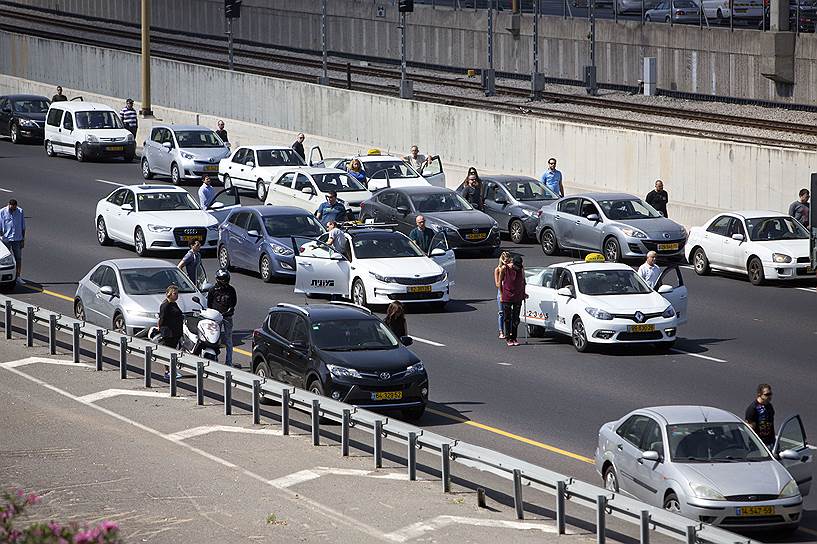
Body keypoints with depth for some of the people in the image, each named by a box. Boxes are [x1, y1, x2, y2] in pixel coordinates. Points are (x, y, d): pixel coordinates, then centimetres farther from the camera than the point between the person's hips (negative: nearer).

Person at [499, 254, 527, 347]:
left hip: (518, 297, 2)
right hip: (507, 298, -2)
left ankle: (514, 338, 11)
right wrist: (502, 294, -1)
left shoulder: (521, 269, -1)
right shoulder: (504, 269, -9)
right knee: (507, 318, 1)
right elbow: (500, 282, 2)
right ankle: (508, 338, 9)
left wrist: (523, 293, 14)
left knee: (516, 319, 4)